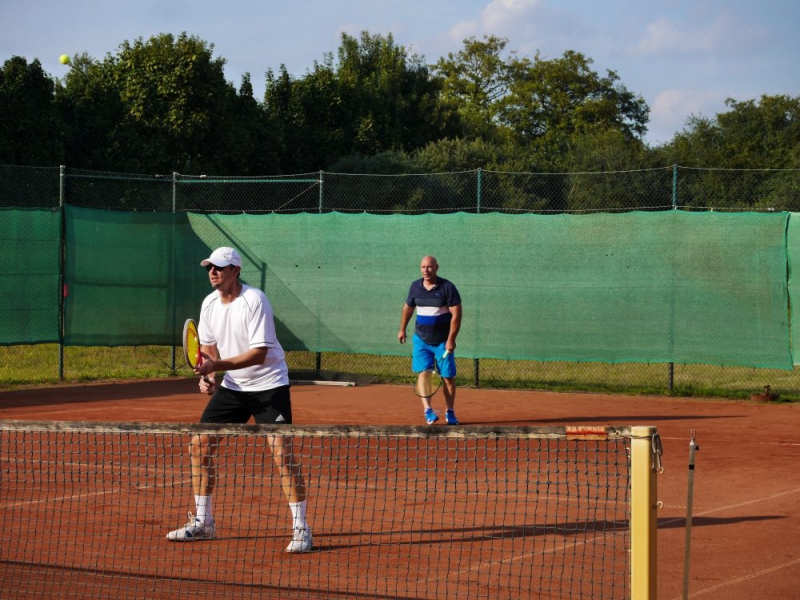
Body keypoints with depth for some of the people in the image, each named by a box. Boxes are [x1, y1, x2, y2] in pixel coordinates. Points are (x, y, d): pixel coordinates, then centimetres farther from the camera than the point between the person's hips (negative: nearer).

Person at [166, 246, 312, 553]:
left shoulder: (254, 301, -20)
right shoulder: (209, 303, 0)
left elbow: (259, 354, -25)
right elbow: (208, 346, 13)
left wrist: (217, 365, -32)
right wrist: (206, 375, -7)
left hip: (269, 386, -7)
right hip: (232, 387, 7)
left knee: (282, 452, -17)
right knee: (199, 444, 2)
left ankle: (301, 528, -7)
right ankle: (203, 522, 15)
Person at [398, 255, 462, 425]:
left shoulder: (447, 287, -10)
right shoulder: (415, 287, 3)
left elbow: (456, 314, -13)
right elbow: (408, 307, 20)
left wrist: (451, 339, -18)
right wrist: (402, 329, 23)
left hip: (443, 341, -3)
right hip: (421, 339, 3)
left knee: (448, 377, 2)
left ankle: (450, 412, 15)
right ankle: (428, 411, -7)